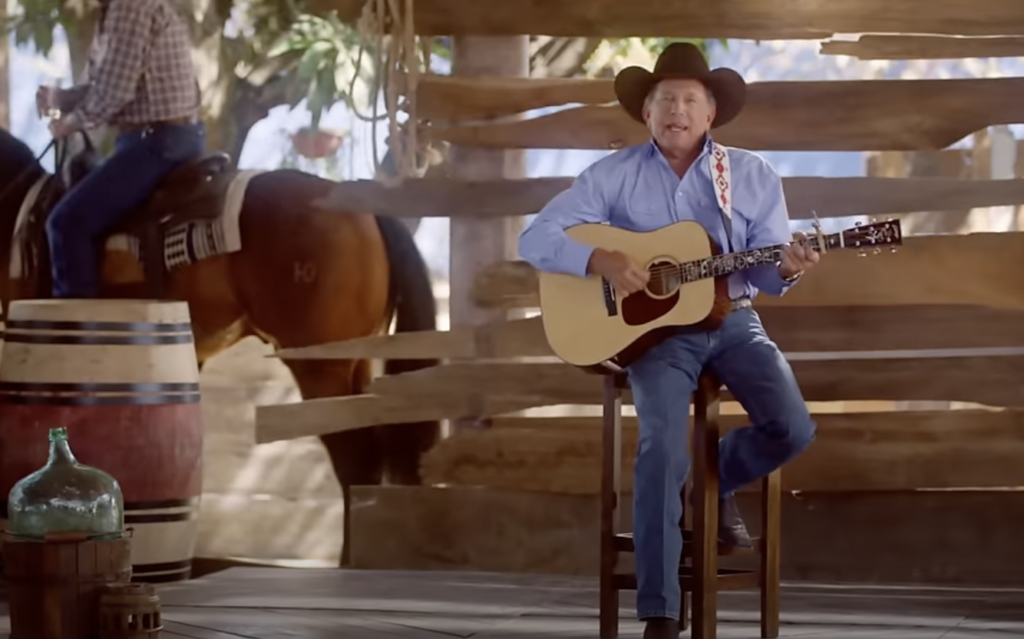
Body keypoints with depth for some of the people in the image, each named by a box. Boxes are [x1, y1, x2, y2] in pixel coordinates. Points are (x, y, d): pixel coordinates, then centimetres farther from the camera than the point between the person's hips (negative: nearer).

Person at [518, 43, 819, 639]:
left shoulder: (754, 175, 5)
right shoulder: (614, 174, 1)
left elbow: (765, 274, 3)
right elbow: (537, 238, -3)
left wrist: (784, 269, -21)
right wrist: (601, 260, -19)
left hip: (732, 320, 2)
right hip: (654, 326, -2)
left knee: (792, 429, -18)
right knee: (662, 446, -25)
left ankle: (715, 481, 18)